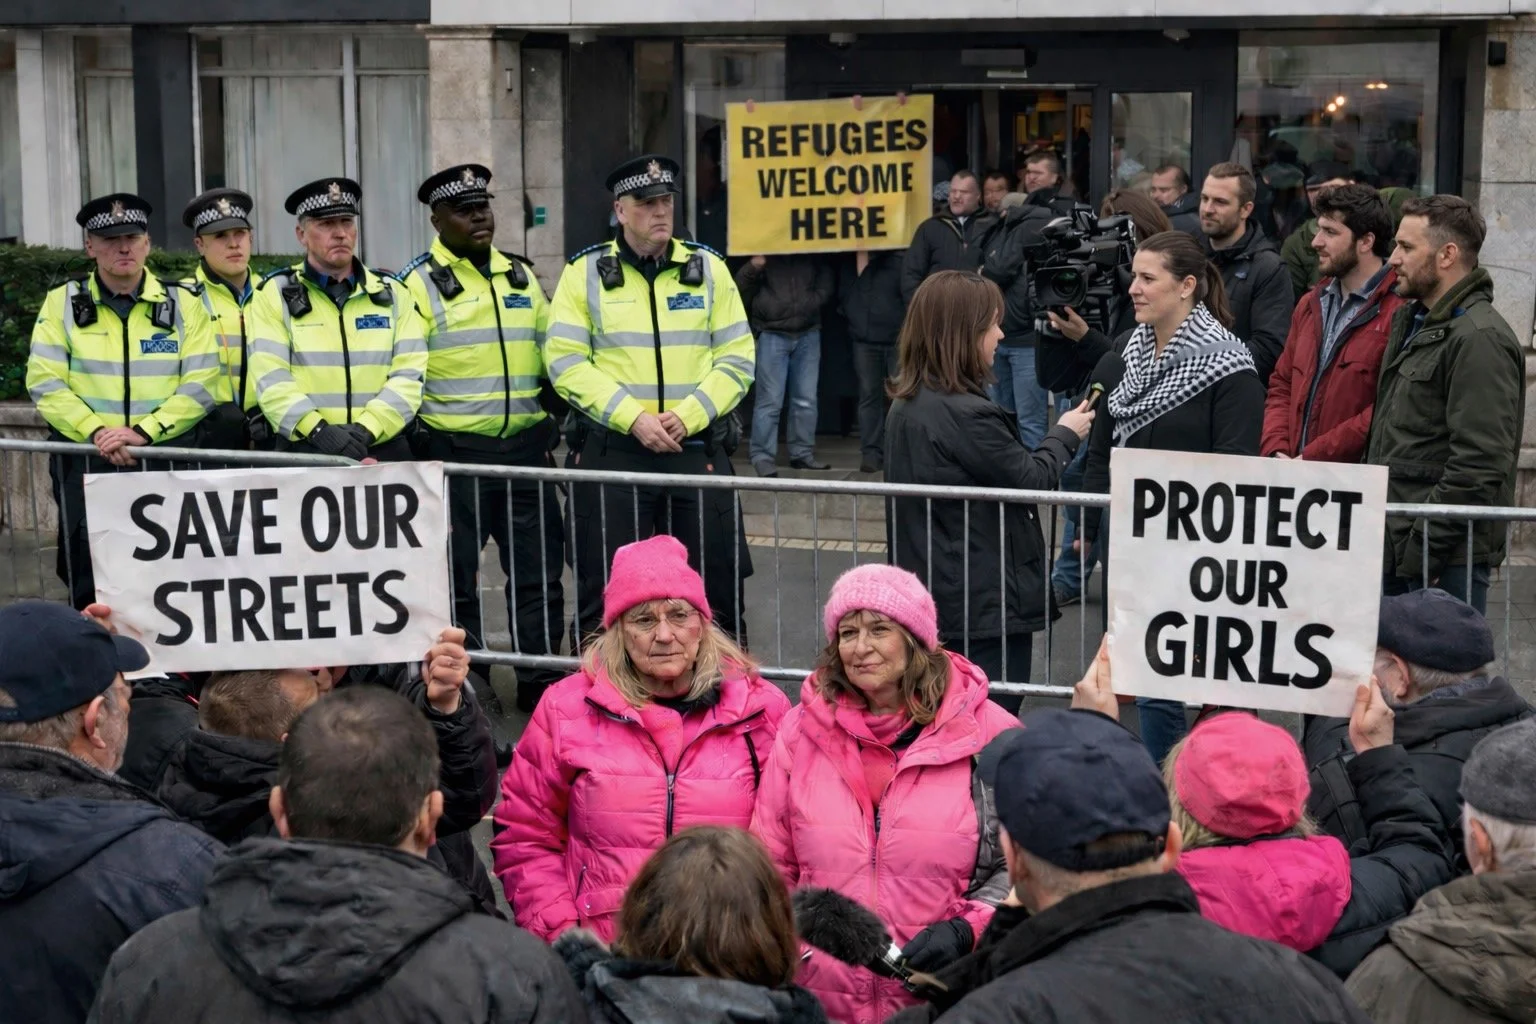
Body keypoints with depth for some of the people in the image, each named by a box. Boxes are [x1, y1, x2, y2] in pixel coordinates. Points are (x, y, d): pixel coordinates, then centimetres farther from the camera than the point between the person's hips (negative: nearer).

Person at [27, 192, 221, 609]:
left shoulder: (183, 304, 5)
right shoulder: (62, 303, 7)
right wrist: (98, 432, -15)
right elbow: (45, 384, -2)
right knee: (91, 589, 0)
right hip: (85, 461, 0)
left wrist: (143, 432, -15)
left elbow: (200, 385, -3)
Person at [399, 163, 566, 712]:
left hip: (526, 448, 5)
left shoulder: (521, 276, 14)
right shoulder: (418, 283, -3)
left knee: (539, 569, 6)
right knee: (455, 576, 4)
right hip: (454, 452, -4)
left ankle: (542, 681, 17)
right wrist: (413, 445, -10)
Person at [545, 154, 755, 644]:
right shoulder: (585, 272, 2)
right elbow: (565, 361, -5)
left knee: (715, 583, 6)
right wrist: (634, 418, -15)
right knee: (604, 586, 5)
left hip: (698, 447, 1)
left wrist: (688, 415, -12)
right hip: (611, 451, -1)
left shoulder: (708, 268, 7)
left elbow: (737, 359, 3)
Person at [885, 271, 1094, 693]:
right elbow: (1033, 481, -10)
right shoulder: (968, 415, -22)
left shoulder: (907, 404, 7)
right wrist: (1064, 435, 7)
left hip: (929, 594, 9)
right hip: (985, 605, -9)